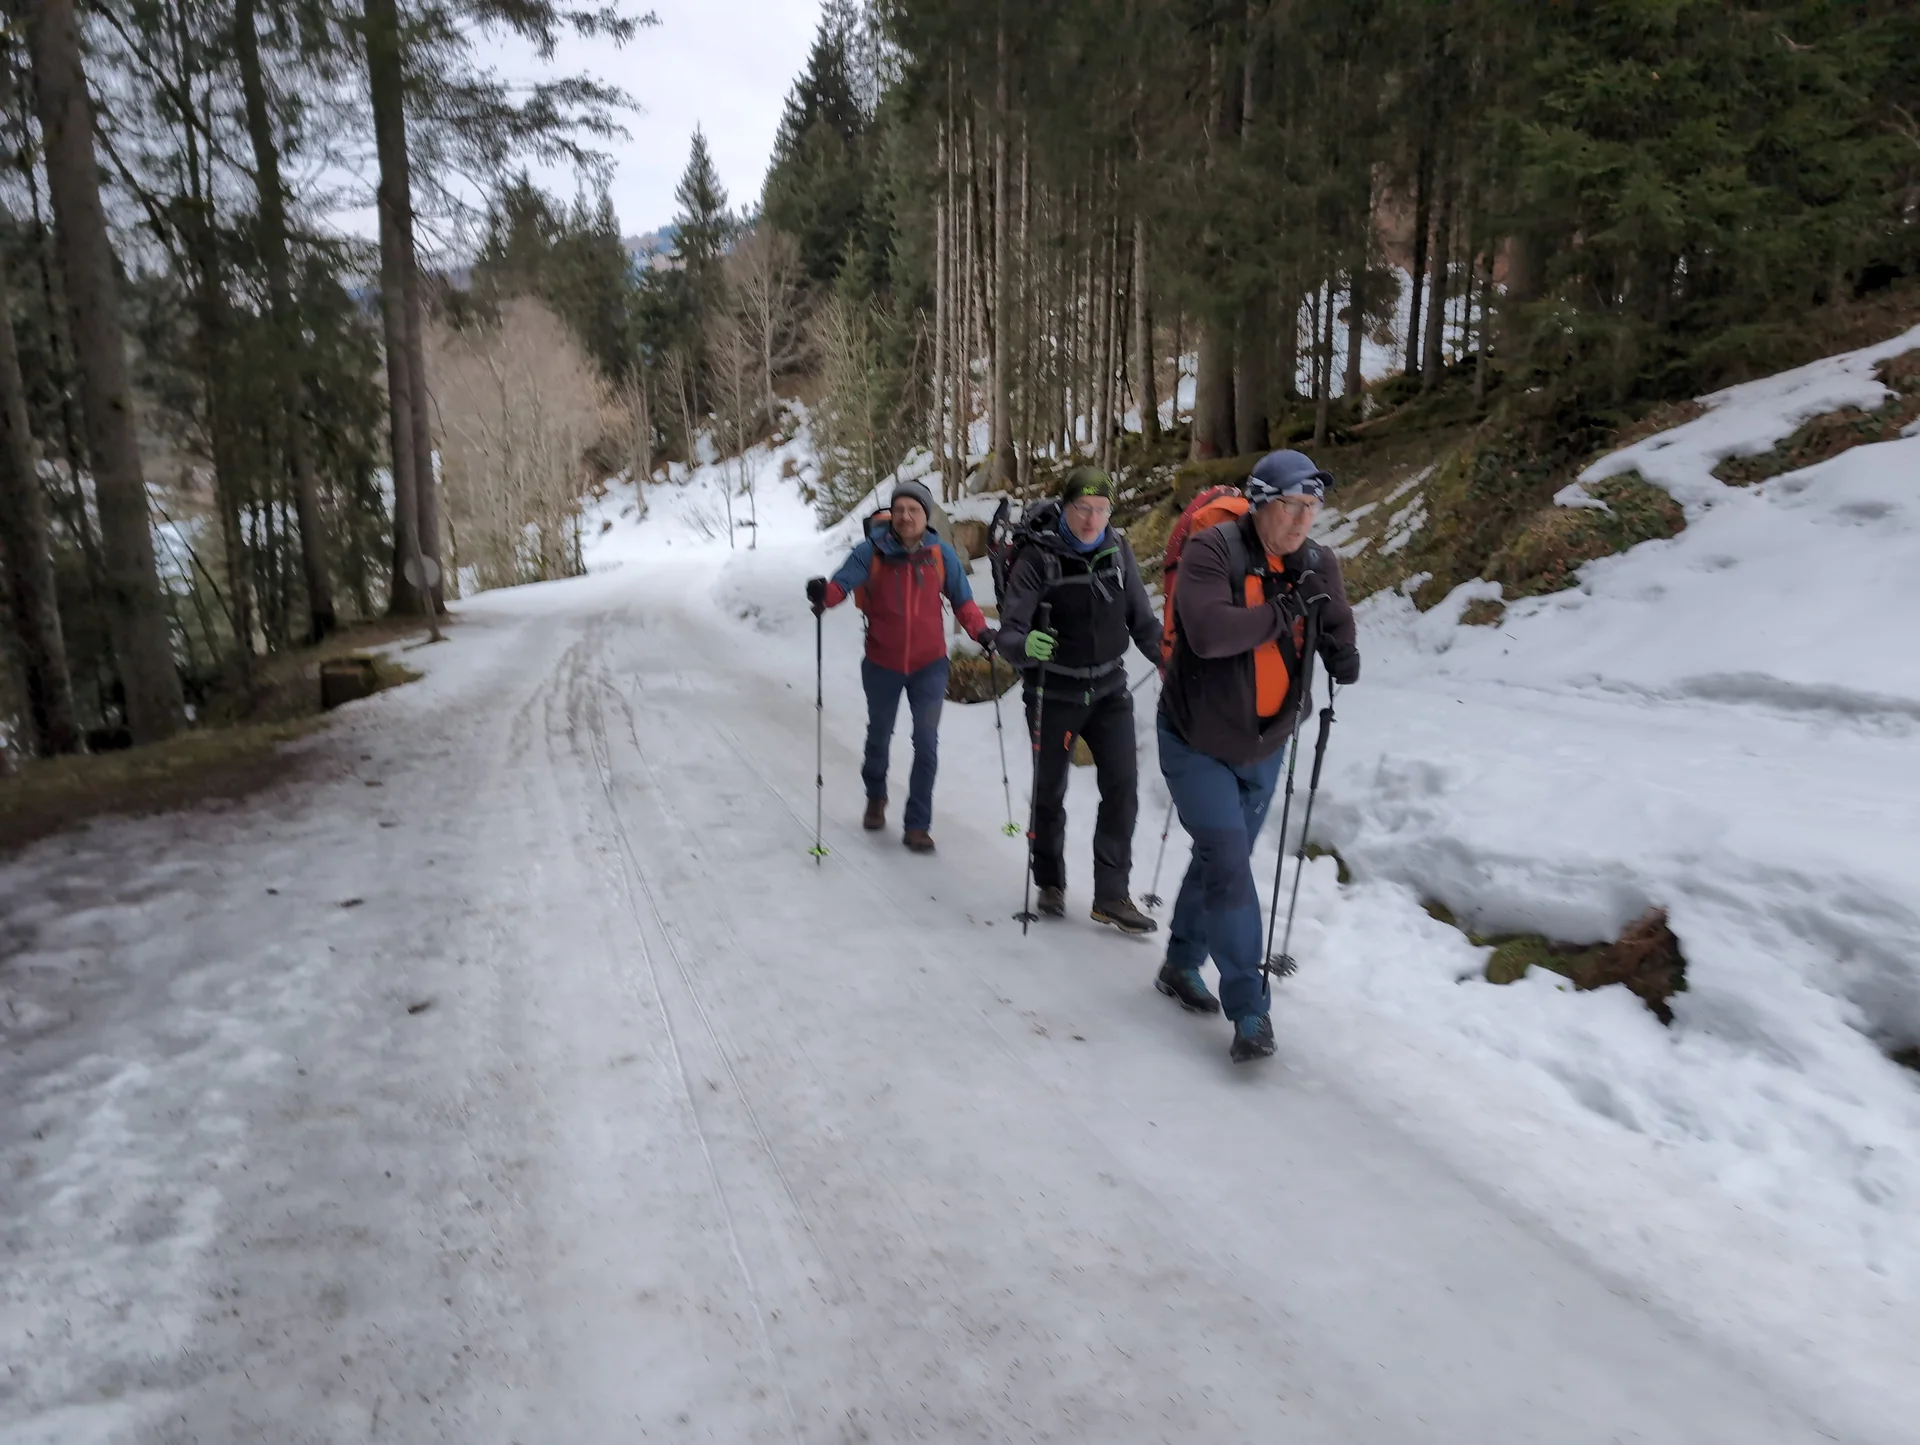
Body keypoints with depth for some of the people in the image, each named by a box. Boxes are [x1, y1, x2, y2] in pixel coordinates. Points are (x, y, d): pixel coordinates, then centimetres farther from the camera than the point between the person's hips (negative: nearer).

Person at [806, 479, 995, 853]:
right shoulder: (871, 550, -13)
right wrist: (823, 594, -45)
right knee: (880, 736, 20)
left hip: (929, 665, 0)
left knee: (926, 745, -2)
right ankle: (875, 796, 48)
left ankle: (917, 825, 10)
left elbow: (961, 599, -1)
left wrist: (980, 631, -17)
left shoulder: (941, 553, -9)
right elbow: (842, 583, -23)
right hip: (882, 665, 0)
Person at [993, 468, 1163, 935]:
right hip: (1054, 693, -3)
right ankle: (1050, 883, 33)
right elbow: (1009, 632, -22)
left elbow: (1142, 621, 4)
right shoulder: (1037, 557, -17)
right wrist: (1024, 646, -44)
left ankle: (1111, 895, 5)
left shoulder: (1118, 550, -5)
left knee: (1122, 786, -7)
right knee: (1050, 792, 11)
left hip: (1109, 688, 3)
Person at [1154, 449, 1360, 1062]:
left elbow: (1340, 640, 10)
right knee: (1229, 863, -11)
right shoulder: (1212, 550, -20)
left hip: (1263, 747, 6)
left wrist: (1340, 653, -11)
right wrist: (1283, 612, -27)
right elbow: (1207, 631, -35)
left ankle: (1181, 965, 37)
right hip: (1197, 742, -6)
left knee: (1220, 858, 17)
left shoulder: (1318, 564, -3)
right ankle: (1248, 1008, -2)